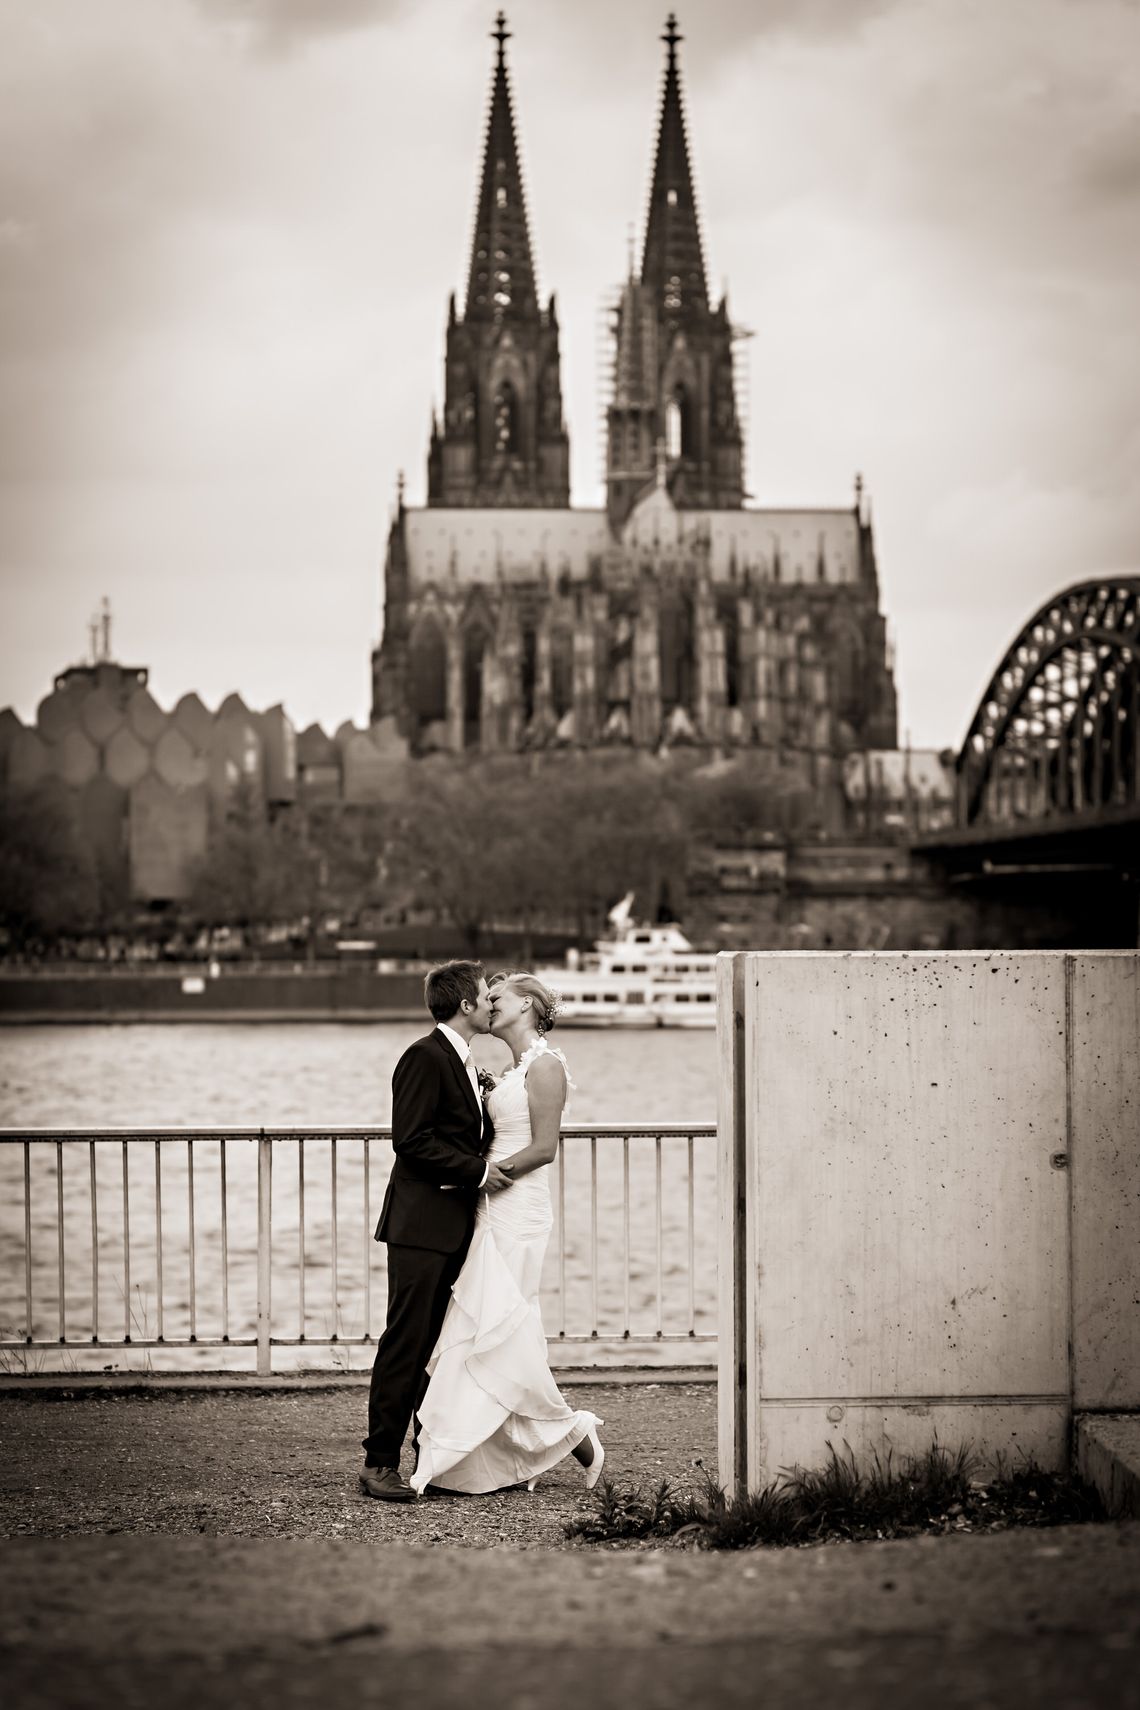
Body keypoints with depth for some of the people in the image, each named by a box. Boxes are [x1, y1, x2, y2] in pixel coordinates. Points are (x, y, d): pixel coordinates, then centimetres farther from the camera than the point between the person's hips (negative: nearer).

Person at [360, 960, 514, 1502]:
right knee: (407, 1343, -8)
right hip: (421, 1224, -9)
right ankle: (379, 1463, -5)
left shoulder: (460, 1061, 18)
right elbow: (411, 1140, -19)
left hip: (454, 1227, 9)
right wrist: (476, 1169, -16)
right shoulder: (425, 1057, -12)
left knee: (440, 1345, 11)